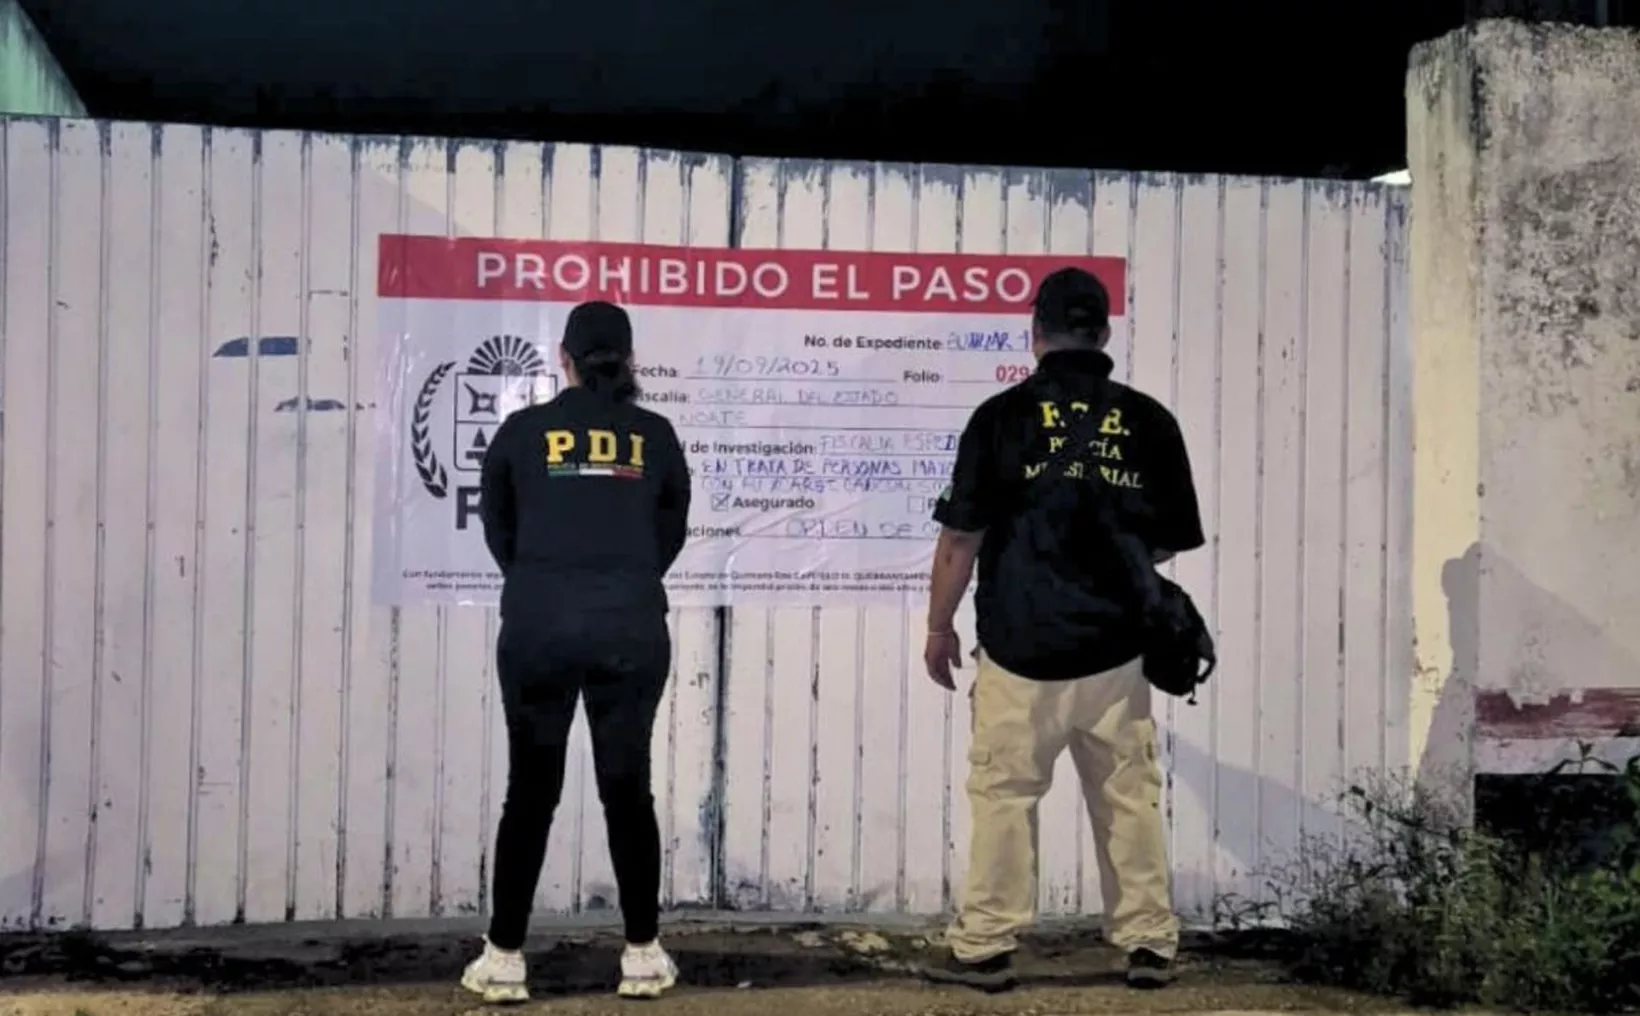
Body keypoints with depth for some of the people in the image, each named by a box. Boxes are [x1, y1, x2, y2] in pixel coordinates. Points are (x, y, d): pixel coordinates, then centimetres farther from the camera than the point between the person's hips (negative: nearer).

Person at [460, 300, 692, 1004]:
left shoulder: (521, 432, 4)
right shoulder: (656, 437, 6)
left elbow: (498, 531, 15)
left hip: (537, 623, 0)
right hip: (632, 625, 1)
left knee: (530, 790, 6)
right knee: (628, 788, 8)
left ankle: (504, 959, 8)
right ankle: (642, 956, 13)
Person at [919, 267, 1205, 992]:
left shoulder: (1003, 416, -6)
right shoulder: (1149, 422, 2)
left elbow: (960, 537, -5)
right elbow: (1168, 544, 10)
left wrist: (938, 628, 6)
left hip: (1021, 647, -2)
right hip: (1116, 649, 3)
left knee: (1004, 795, 5)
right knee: (1129, 797, 11)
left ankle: (985, 948, 9)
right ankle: (1149, 944, 17)